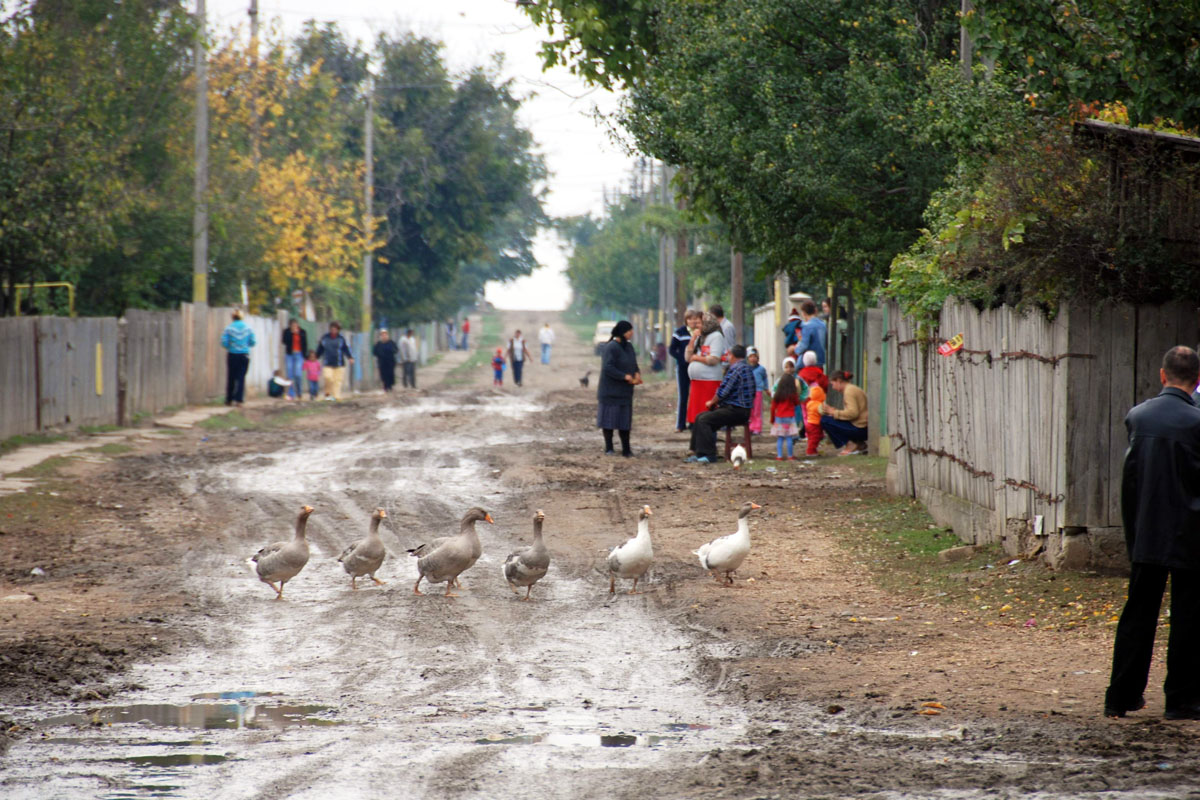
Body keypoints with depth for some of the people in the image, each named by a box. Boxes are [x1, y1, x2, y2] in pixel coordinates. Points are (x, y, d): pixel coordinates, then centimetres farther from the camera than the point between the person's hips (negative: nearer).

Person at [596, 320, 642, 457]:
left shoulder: (628, 346, 11)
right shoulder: (611, 347, -15)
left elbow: (634, 364, 20)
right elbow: (608, 368, -22)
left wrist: (637, 374, -2)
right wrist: (625, 376, -23)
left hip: (625, 390, 8)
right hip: (610, 390, -8)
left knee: (625, 420, 7)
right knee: (610, 418, 0)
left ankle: (626, 449, 10)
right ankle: (608, 447, 8)